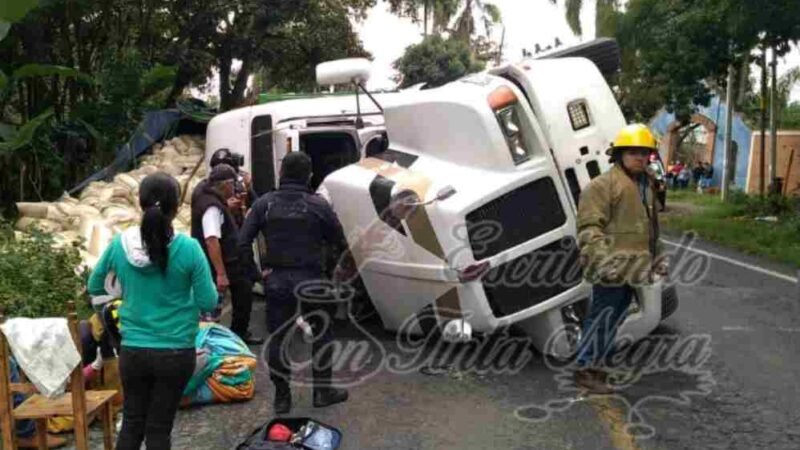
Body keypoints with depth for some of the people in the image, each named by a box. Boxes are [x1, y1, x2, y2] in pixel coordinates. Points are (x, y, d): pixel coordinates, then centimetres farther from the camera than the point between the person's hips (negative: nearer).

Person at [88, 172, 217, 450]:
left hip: (132, 351, 2)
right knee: (159, 427, 12)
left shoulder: (120, 245, -7)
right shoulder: (188, 248, -16)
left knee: (132, 422, 19)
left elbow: (94, 288, 9)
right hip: (175, 352, -2)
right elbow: (209, 303, -10)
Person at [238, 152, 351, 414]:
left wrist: (254, 273, 5)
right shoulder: (318, 205, -6)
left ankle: (282, 396, 16)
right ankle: (323, 390, 21)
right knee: (321, 335, 14)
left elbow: (243, 243, -4)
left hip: (276, 280, 2)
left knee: (278, 338, 11)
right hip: (310, 279, -1)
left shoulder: (264, 204, -1)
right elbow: (340, 243, 0)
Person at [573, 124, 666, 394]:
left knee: (615, 316, 15)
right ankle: (586, 370, 4)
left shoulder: (647, 186, 20)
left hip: (632, 268, 9)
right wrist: (601, 257, -29)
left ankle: (597, 363, 27)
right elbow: (589, 227, -18)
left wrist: (656, 259, 29)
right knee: (603, 314, -6)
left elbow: (650, 227, 30)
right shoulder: (603, 185, -10)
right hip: (612, 268, -9)